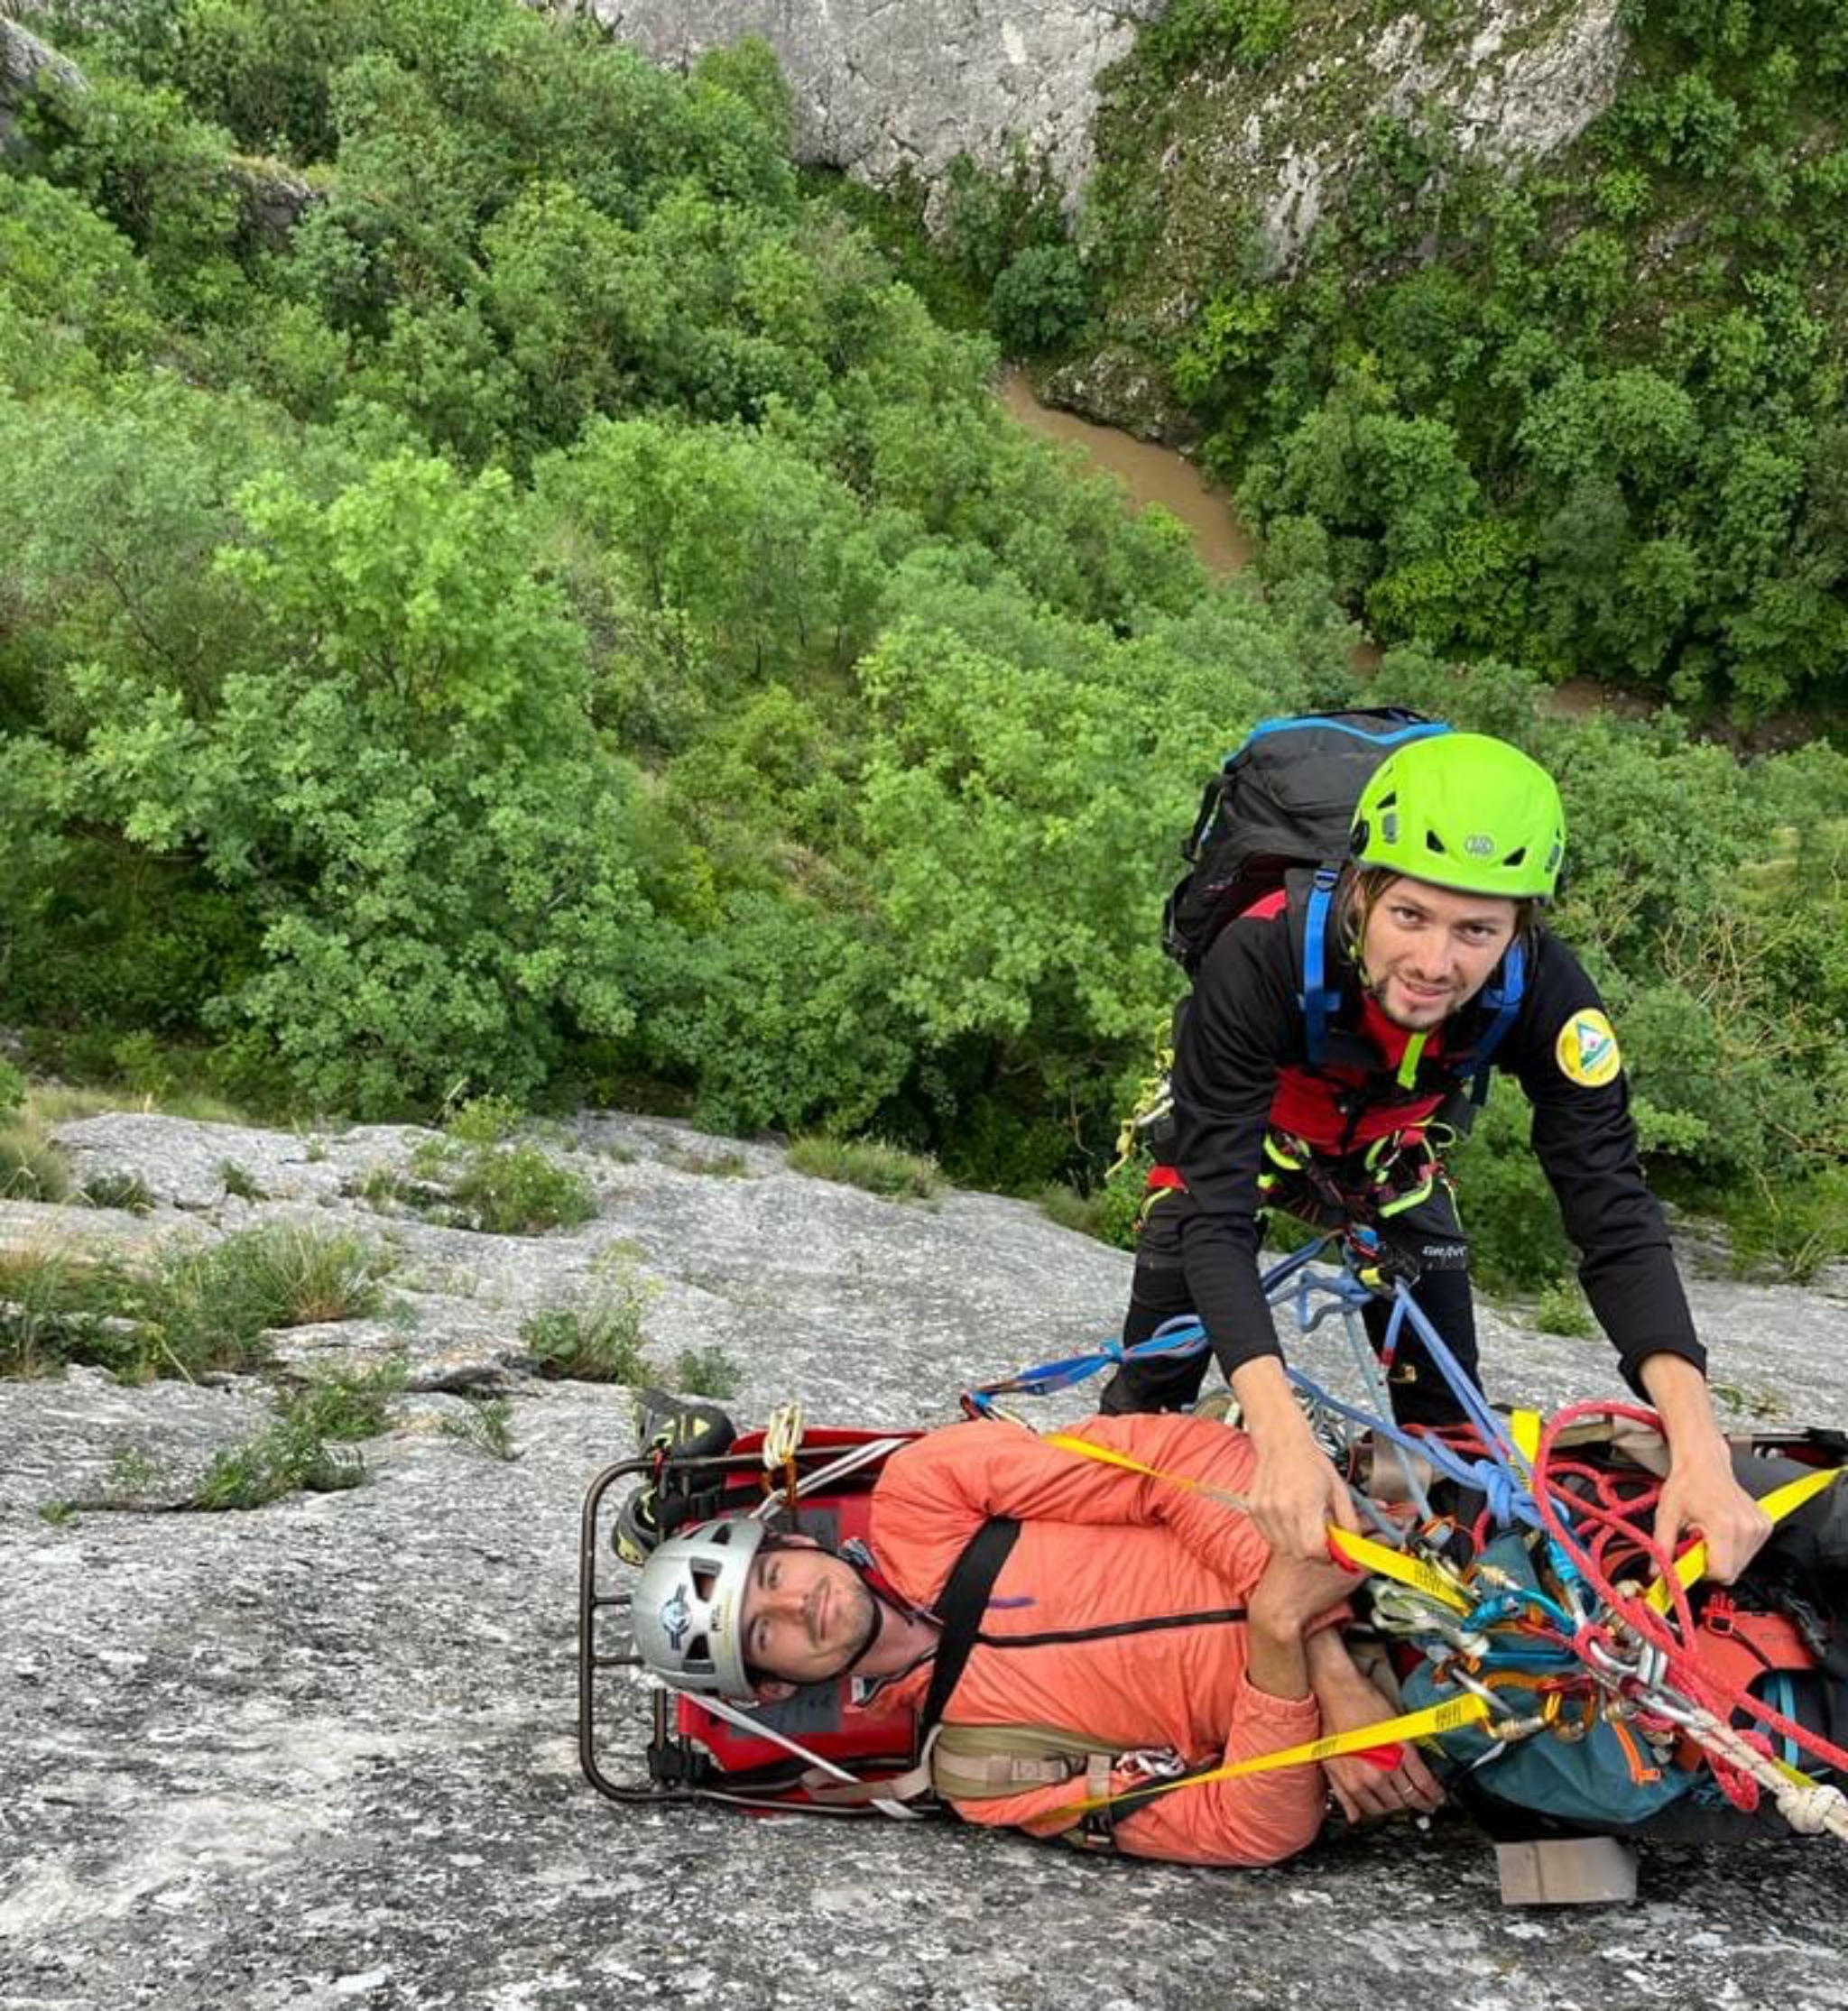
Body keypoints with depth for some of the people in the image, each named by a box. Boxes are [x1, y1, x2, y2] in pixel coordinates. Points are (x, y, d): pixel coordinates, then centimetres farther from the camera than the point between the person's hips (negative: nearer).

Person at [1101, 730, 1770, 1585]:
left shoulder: (1547, 994, -34)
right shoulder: (1259, 959, -42)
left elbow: (1615, 1214, -34)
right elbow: (1219, 1214, -44)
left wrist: (1698, 1447, -48)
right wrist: (1283, 1439, -59)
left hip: (1385, 1151, 2)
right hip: (1238, 1133, -2)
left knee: (1446, 1412, -4)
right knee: (1156, 1387, -5)